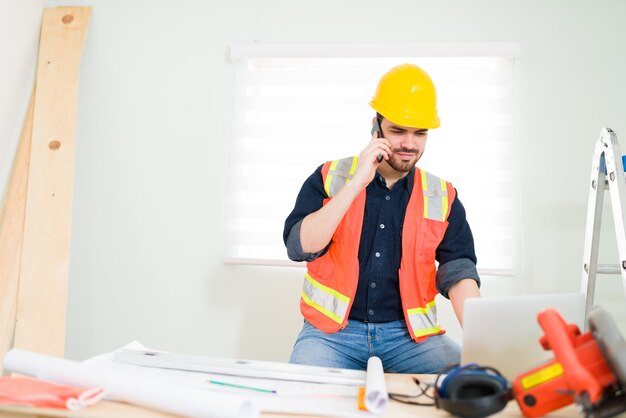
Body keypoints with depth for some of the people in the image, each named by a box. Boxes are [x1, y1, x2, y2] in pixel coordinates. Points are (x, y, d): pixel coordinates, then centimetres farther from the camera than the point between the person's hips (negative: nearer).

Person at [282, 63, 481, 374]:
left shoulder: (443, 197, 3)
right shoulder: (328, 178, -1)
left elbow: (458, 271, -5)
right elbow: (299, 248, -13)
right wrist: (356, 183, -19)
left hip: (410, 334, 2)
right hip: (332, 331, -2)